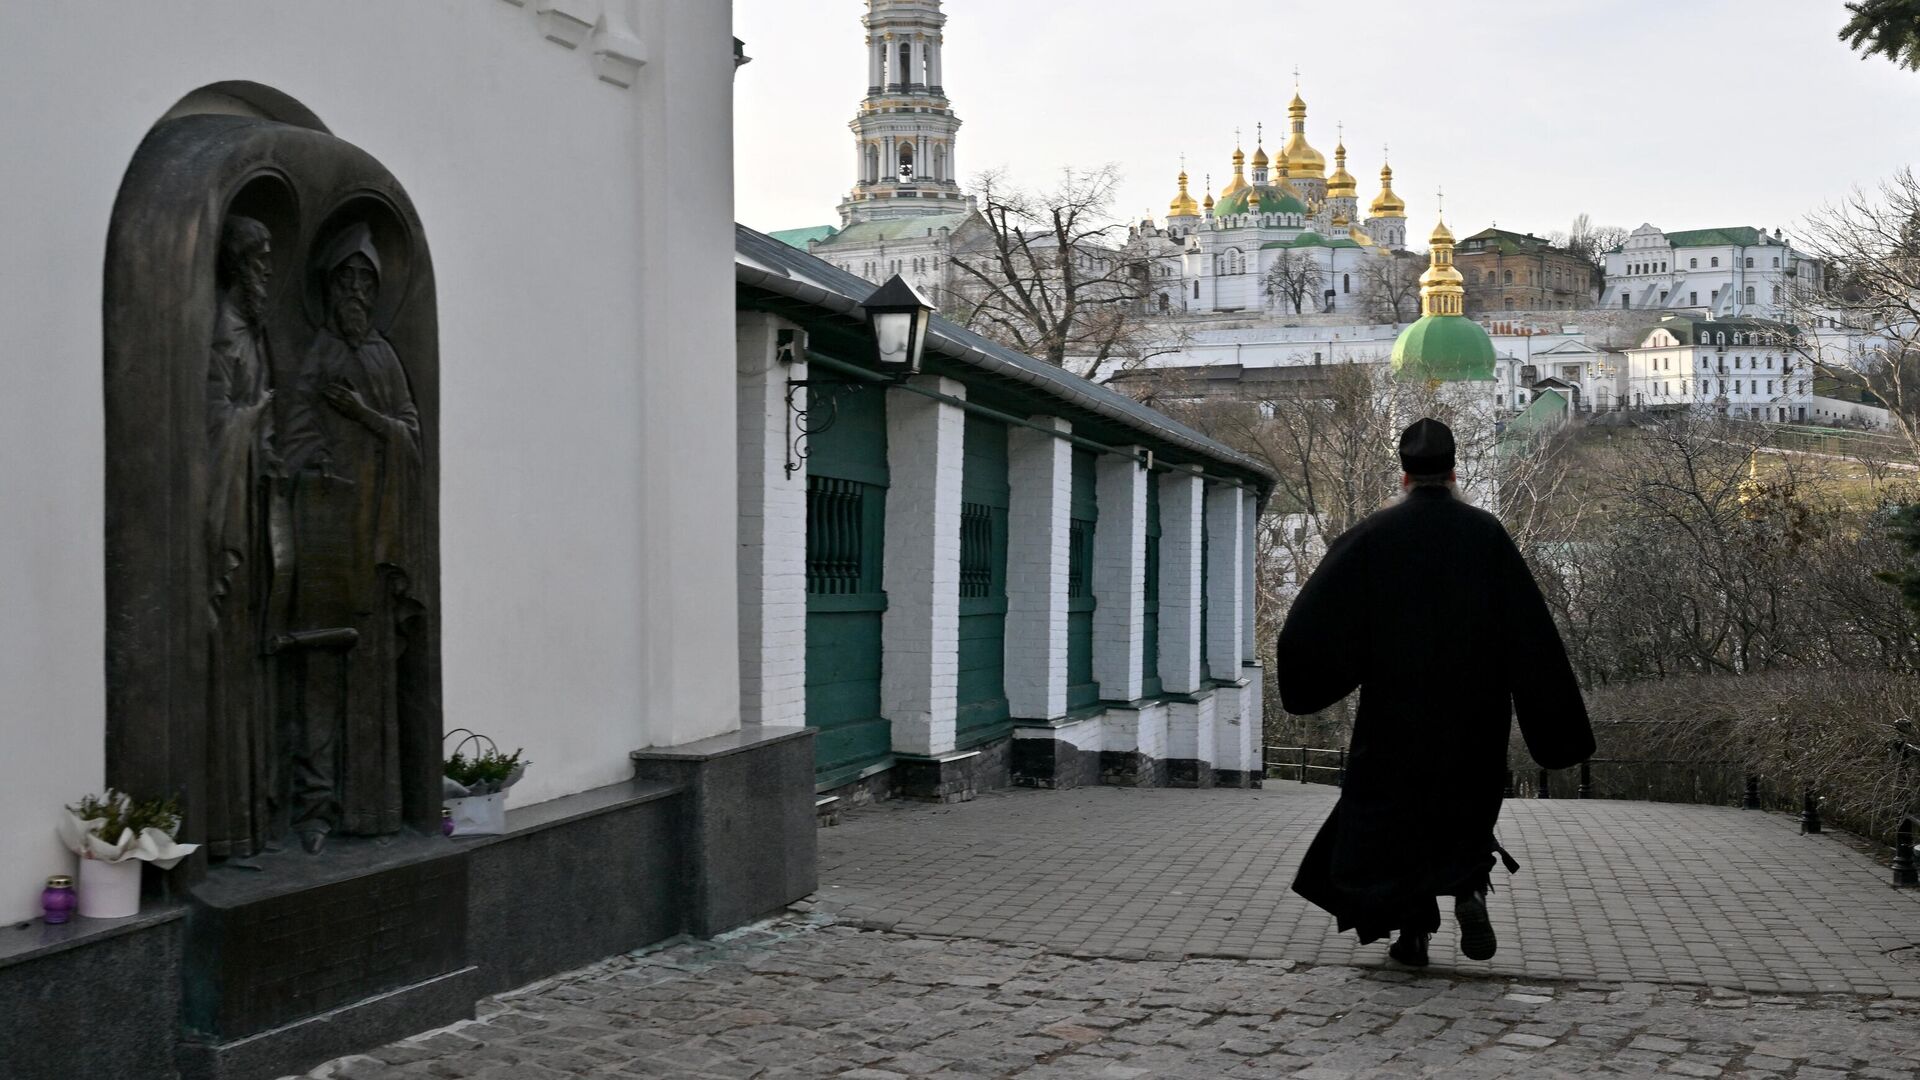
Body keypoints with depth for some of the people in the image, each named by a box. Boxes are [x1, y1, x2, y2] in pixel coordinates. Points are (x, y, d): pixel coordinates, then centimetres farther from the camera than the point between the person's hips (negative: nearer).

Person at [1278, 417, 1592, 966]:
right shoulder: (1485, 531, -4)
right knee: (1467, 799, 19)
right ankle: (1469, 890, -4)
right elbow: (1531, 623, -5)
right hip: (1472, 708, 1)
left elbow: (1313, 616, -8)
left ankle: (1414, 928, 8)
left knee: (1397, 801, 11)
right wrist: (1559, 725, -1)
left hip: (1396, 701, -1)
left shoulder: (1375, 534, -5)